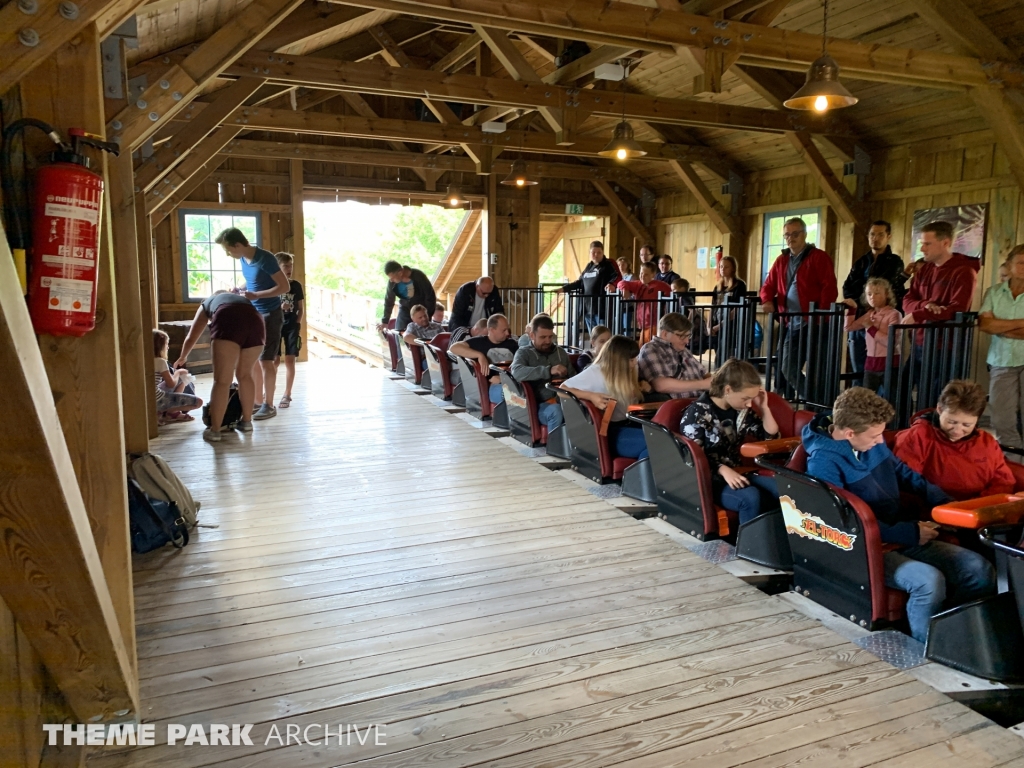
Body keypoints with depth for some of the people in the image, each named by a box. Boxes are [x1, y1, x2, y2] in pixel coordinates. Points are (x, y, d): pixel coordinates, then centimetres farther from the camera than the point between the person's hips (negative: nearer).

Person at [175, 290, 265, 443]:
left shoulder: (208, 302, 38)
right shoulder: (241, 299, 45)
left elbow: (191, 338, 43)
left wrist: (182, 357, 61)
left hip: (228, 321, -3)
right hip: (255, 322, 3)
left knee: (222, 380, -1)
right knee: (245, 375, 21)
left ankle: (214, 430, -2)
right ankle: (246, 421, 28)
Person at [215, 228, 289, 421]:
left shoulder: (265, 259, -21)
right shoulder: (243, 259, 4)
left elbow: (284, 286, -22)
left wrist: (256, 295, -25)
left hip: (269, 315, -9)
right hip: (253, 315, 9)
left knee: (266, 360, -5)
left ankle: (269, 405, 4)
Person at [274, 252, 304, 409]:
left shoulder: (296, 285, 4)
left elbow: (301, 308, 10)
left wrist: (298, 323, -1)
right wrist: (280, 308, -19)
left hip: (292, 325, 1)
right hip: (275, 325, -1)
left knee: (290, 360, 0)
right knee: (274, 360, 1)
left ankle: (287, 395, 7)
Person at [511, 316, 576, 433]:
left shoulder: (561, 352, 20)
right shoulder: (524, 352, 4)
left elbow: (573, 377, 32)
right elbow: (517, 372, -18)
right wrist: (549, 370, -25)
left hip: (564, 400, 4)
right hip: (539, 404, -4)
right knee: (556, 411, -37)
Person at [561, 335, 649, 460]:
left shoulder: (623, 372, 15)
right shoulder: (596, 373, -8)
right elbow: (562, 389, -11)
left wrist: (642, 387, 10)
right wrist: (591, 396, -24)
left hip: (629, 426, 8)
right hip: (611, 432, -8)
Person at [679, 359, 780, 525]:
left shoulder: (741, 411, 8)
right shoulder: (698, 412, -11)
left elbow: (771, 436, 16)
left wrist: (764, 408, 2)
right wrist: (724, 470, -28)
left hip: (737, 474, 7)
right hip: (709, 479, -7)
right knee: (751, 497, -34)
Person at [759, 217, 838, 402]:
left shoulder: (819, 257, -2)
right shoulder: (781, 260, 16)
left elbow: (830, 288, -9)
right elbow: (768, 286, 16)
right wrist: (768, 301, -6)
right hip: (791, 325, 6)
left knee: (813, 370, -3)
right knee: (787, 369, 7)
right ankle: (810, 401, 20)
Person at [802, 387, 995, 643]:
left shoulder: (873, 444, 4)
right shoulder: (823, 462, -20)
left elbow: (905, 475, 19)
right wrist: (910, 533, -19)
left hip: (903, 537, 8)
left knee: (980, 569, -6)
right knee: (929, 580, -31)